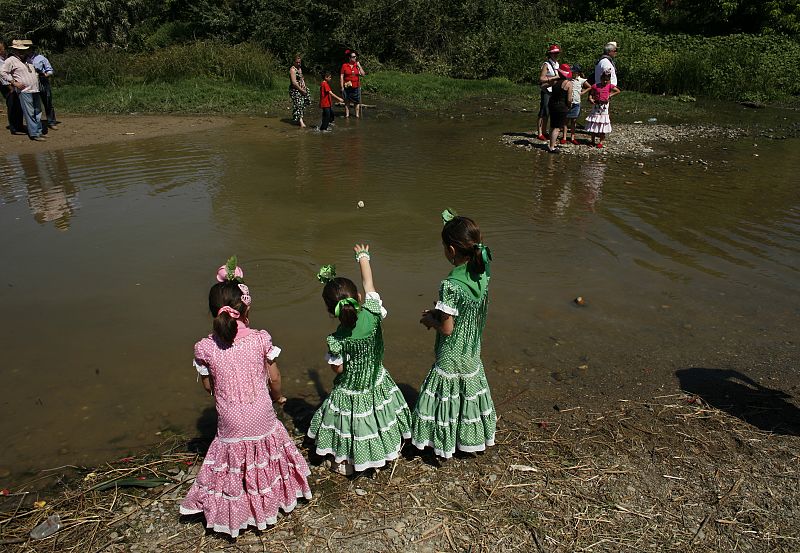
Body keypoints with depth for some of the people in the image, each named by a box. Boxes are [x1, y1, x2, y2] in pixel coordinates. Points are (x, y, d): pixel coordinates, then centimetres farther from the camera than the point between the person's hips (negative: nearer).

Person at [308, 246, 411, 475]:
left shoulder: (336, 340, -30)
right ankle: (389, 450, 51)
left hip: (350, 392, -3)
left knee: (349, 426, 20)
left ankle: (345, 464, 40)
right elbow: (368, 284, -10)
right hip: (377, 384, 4)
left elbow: (338, 369, -14)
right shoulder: (372, 314, -25)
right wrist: (363, 256, 4)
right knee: (378, 416, 29)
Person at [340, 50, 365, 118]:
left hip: (356, 87, 2)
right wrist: (342, 87, -6)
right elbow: (341, 76, -1)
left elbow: (363, 74, -1)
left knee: (357, 102, 6)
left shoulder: (357, 65, 6)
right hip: (347, 87, -2)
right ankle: (347, 115, 14)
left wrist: (359, 65, -7)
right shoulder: (344, 65, -2)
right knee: (347, 102, 6)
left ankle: (357, 115, 16)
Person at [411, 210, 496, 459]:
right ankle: (470, 437, 42)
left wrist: (429, 320, -4)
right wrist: (439, 311, 6)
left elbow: (447, 328, -22)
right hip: (473, 354, 7)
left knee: (447, 397, 13)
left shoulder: (450, 285, -30)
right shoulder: (482, 272, -9)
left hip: (451, 358, -7)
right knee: (470, 393, 24)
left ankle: (445, 442, 32)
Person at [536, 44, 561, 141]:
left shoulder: (557, 64, 16)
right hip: (546, 92, -8)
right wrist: (553, 78, -19)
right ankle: (539, 133, -4)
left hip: (554, 92, 8)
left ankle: (544, 132, 16)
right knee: (543, 113, -7)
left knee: (548, 113, 10)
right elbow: (541, 79, -16)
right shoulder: (546, 65, -9)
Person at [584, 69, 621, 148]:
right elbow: (591, 93, 5)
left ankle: (601, 142, 9)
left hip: (604, 107, -1)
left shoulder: (609, 86, 1)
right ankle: (593, 141, 19)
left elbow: (618, 91, -1)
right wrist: (590, 99, -14)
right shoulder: (595, 86, 0)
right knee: (593, 125, 6)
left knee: (602, 126, 2)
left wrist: (610, 95, -10)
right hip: (596, 106, 1)